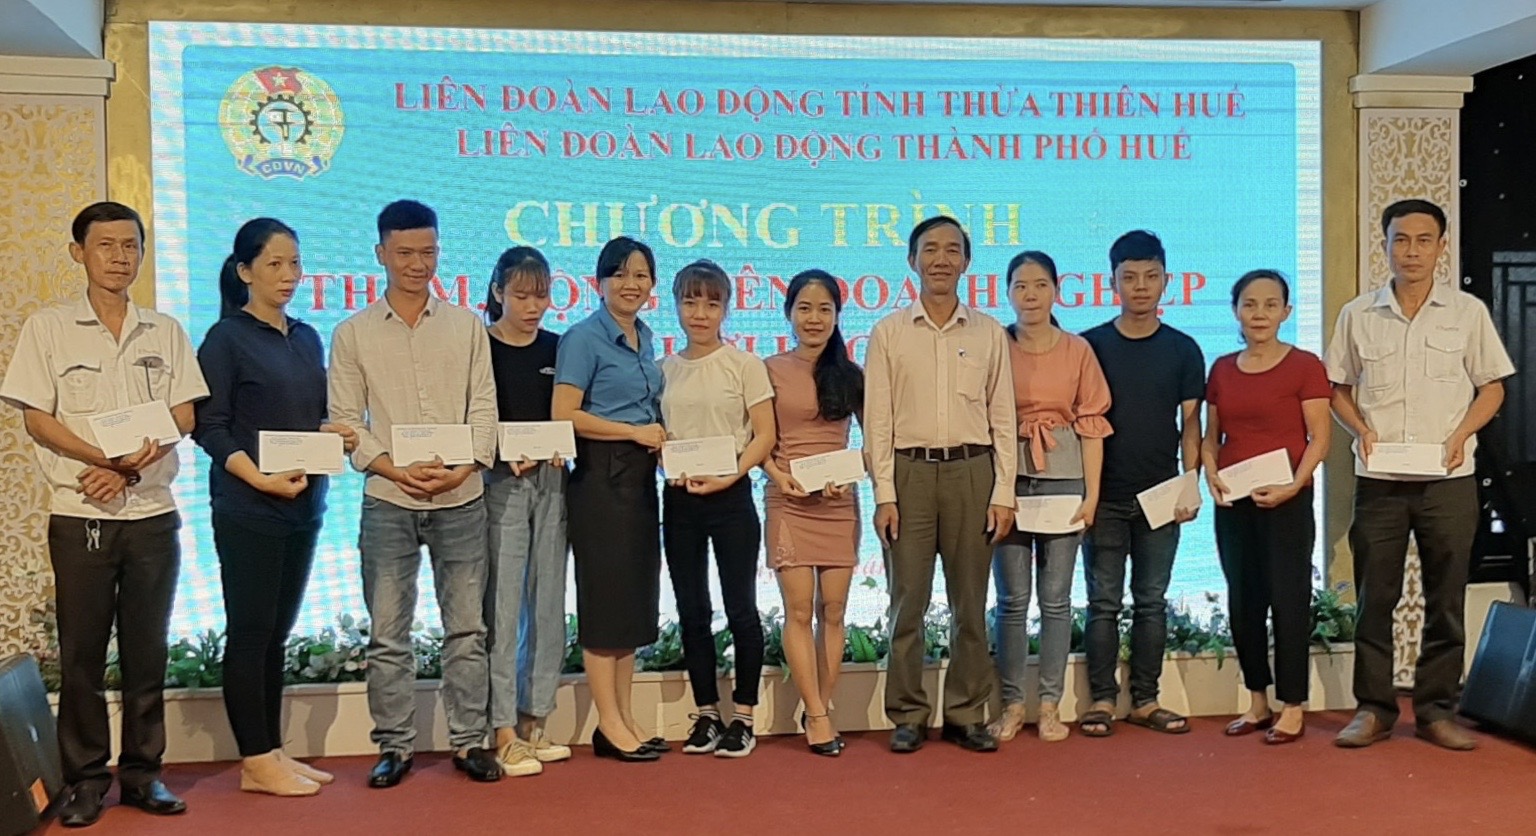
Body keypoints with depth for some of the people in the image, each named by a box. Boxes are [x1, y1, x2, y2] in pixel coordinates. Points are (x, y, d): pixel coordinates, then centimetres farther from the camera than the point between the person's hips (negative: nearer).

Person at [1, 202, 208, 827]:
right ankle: (87, 780, 14)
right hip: (80, 516, -2)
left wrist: (128, 469, -13)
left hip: (153, 512, 2)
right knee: (81, 653, 3)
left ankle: (142, 773, 16)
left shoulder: (165, 331, 9)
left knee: (147, 651, 6)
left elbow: (182, 418, 5)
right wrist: (107, 458, -17)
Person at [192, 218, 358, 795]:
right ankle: (256, 763, 7)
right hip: (248, 509, -6)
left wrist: (337, 435, -3)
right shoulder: (227, 337, -5)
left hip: (304, 505, 7)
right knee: (250, 632, -1)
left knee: (277, 633, 12)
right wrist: (260, 478, -22)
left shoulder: (307, 339, 14)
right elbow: (208, 426, -10)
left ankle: (272, 752, 19)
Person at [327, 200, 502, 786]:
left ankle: (469, 741, 15)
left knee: (466, 627, 6)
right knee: (388, 631, 4)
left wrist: (464, 468, -11)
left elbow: (483, 406, 5)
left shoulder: (466, 326, 8)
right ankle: (394, 746, 14)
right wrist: (395, 470, -12)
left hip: (461, 498, 1)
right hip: (388, 501, 0)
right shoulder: (353, 334, 5)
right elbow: (345, 420, 2)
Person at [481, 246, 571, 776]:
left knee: (548, 603, 7)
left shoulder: (557, 349, 10)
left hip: (552, 480, 5)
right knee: (503, 605, -6)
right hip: (499, 481, -5)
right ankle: (504, 733, 0)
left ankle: (534, 722, 18)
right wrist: (505, 454, -19)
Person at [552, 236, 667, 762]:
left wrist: (660, 439, 5)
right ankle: (609, 726, 5)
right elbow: (564, 416, -15)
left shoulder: (646, 338, 15)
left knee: (636, 598, 10)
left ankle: (625, 717, 19)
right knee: (606, 597, -3)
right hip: (600, 477, -8)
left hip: (641, 477, 8)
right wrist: (635, 431, -14)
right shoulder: (584, 338, -8)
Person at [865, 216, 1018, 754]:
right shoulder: (888, 334, 6)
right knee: (907, 600, 1)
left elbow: (1003, 420, 7)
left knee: (971, 602, 6)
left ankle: (966, 714, 16)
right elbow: (877, 421, 2)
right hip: (909, 471, -1)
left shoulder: (989, 334, 9)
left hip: (972, 472, 1)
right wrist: (884, 496, -5)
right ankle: (907, 715, 12)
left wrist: (1003, 495, 0)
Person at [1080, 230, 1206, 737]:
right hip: (1105, 497, -1)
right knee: (1104, 602, 3)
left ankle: (1145, 701, 16)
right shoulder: (1091, 345, 2)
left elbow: (1190, 423, 5)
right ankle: (1102, 700, 10)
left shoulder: (1183, 350, 5)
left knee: (1152, 601, 8)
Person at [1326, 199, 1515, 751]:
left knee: (1446, 599, 5)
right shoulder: (1357, 315, 6)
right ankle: (1373, 708, 12)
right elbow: (1338, 388, 11)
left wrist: (1461, 434, -9)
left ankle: (1436, 710, 15)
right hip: (1378, 479, 0)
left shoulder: (1468, 312, 4)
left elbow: (1491, 386, 7)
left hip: (1448, 479, 0)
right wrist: (1362, 429, -6)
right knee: (1374, 597, 3)